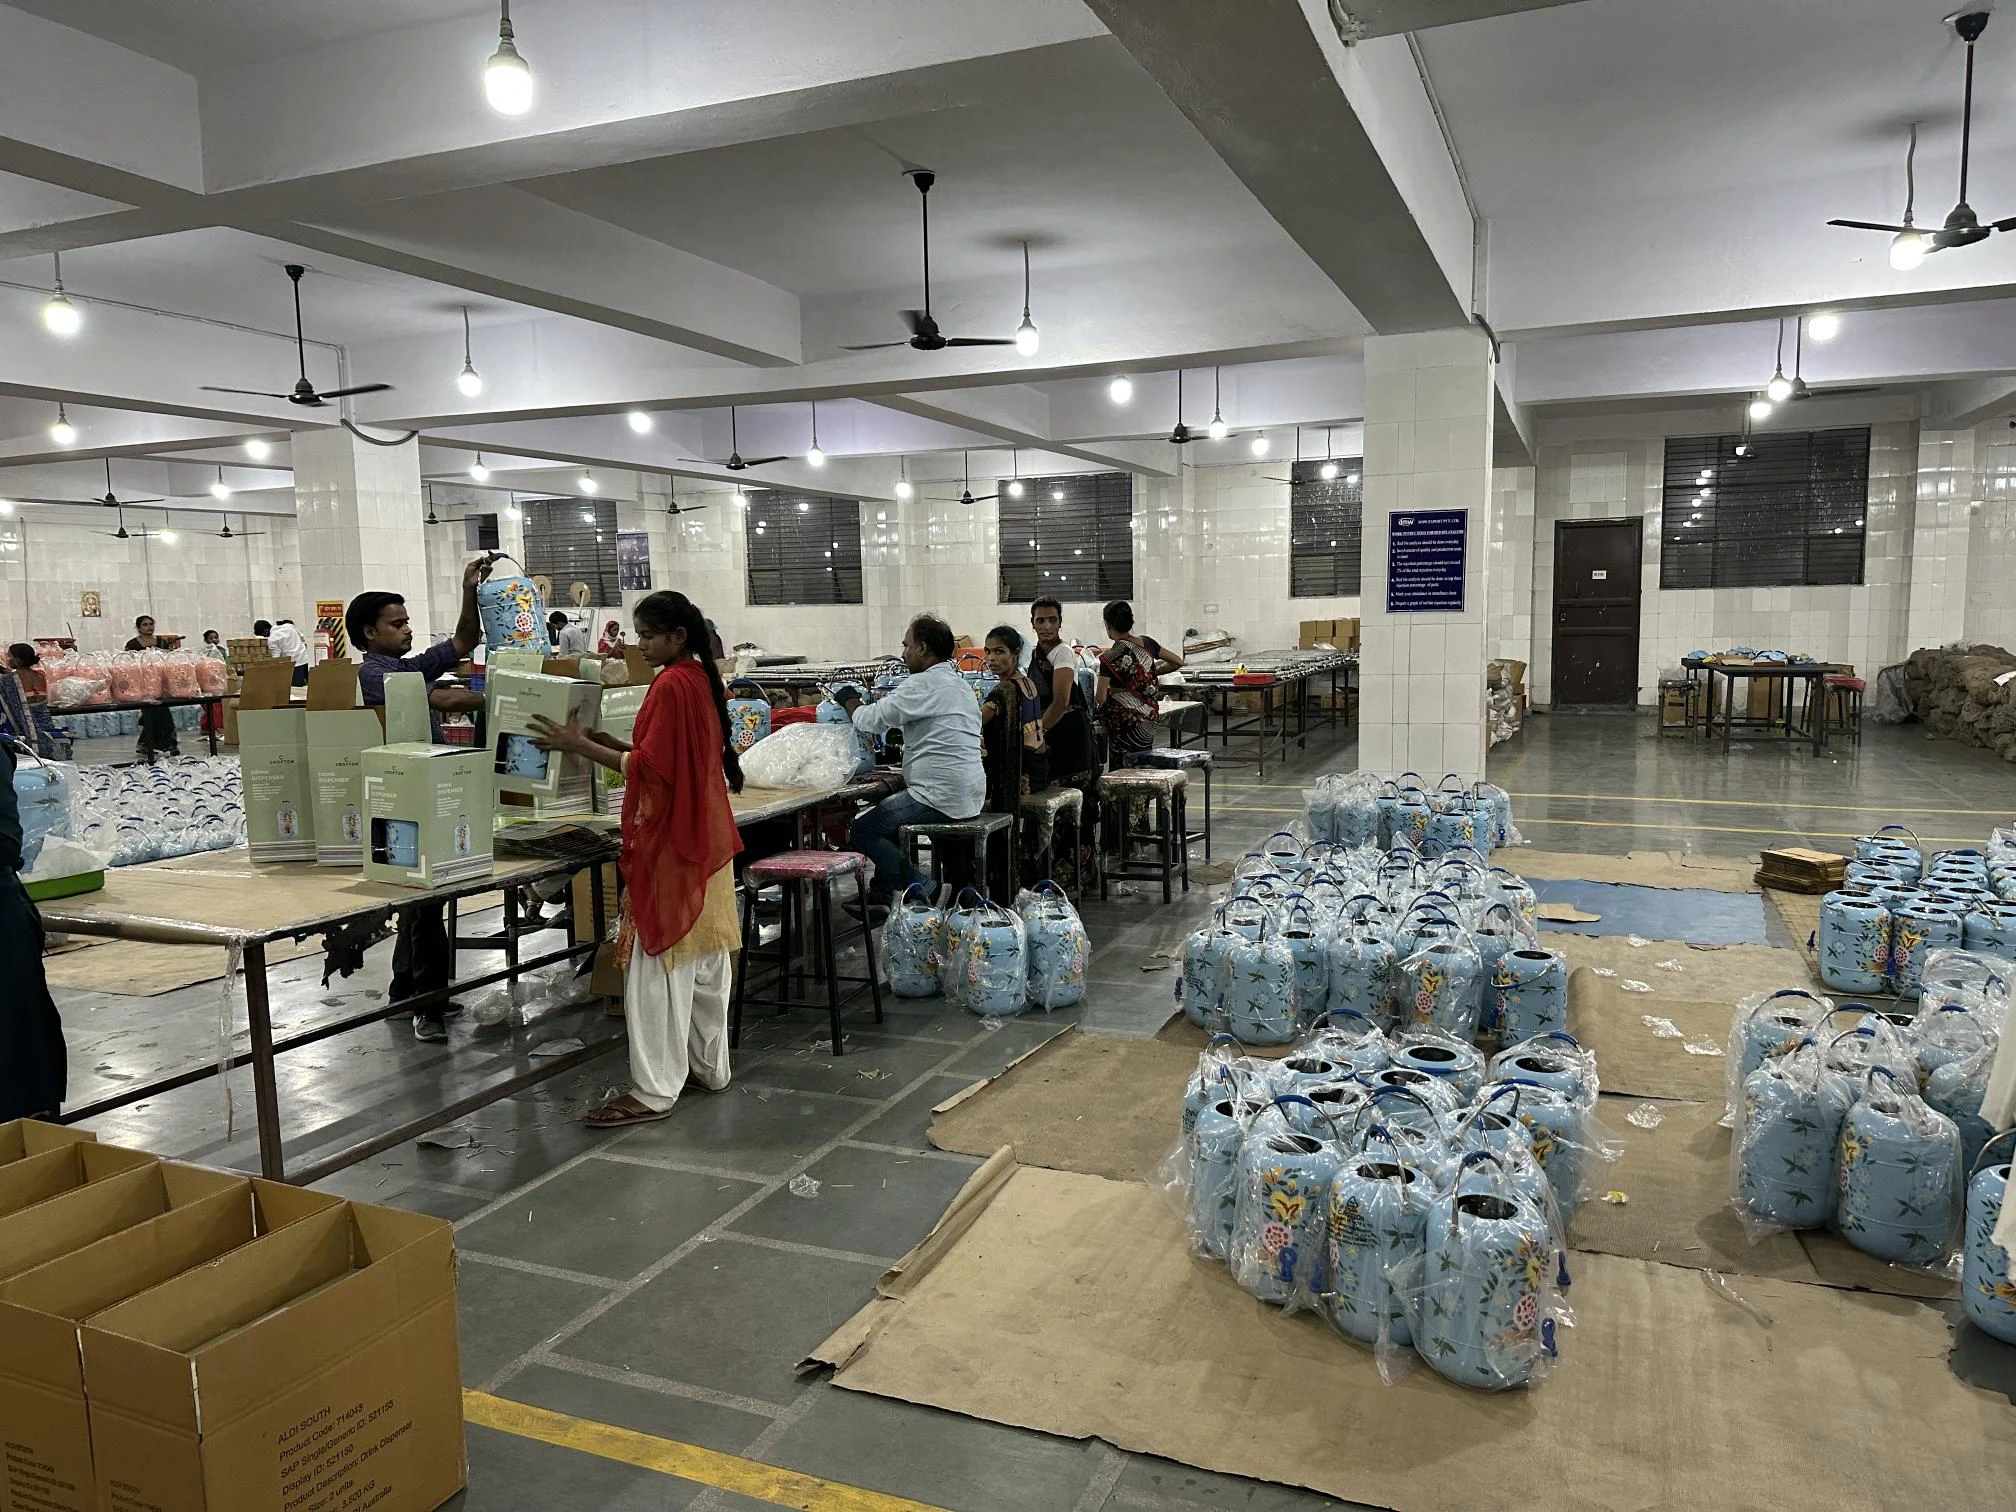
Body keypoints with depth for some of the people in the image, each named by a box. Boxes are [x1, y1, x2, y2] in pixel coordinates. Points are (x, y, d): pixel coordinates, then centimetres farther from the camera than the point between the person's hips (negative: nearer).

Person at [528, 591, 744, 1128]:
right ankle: (711, 1066, 24)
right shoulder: (702, 678, 12)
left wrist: (580, 746, -17)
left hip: (672, 843, -10)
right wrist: (608, 741, 11)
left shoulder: (670, 685, -16)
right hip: (705, 836, 10)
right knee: (705, 955, 14)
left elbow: (651, 767, -19)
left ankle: (654, 1090, -1)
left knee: (659, 962, -6)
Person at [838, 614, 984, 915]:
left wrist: (849, 700, 6)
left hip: (942, 796, -10)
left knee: (862, 831, 0)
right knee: (888, 812, 28)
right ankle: (881, 895, 28)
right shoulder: (959, 683, 17)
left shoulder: (923, 684, -14)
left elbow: (870, 721, -12)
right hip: (969, 795, 10)